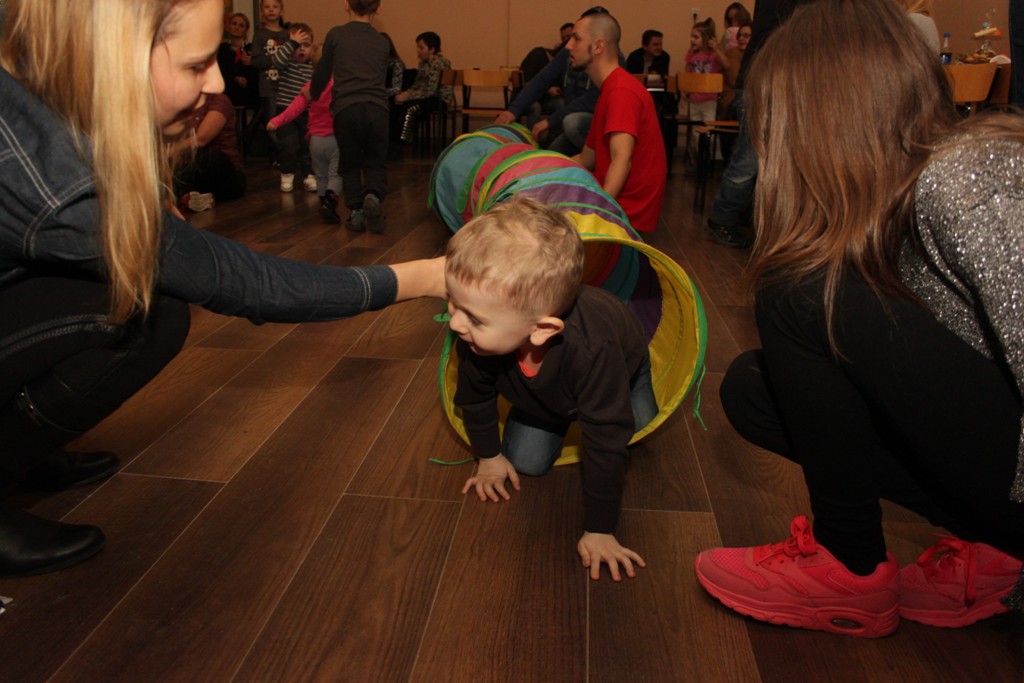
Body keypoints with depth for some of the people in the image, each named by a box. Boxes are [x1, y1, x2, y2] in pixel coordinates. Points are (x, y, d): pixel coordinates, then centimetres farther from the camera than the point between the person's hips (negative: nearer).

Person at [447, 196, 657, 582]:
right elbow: (475, 395, -15)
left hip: (622, 371, -2)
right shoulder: (474, 336, -38)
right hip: (544, 391, 3)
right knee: (526, 463, 1)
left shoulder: (592, 348, -52)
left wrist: (599, 531, -35)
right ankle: (562, 414, 28)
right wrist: (489, 456, -2)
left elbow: (606, 441, -42)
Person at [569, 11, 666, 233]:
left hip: (627, 210, -9)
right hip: (614, 198, 9)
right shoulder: (610, 88, 17)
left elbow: (622, 159, -29)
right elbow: (586, 160, 17)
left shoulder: (621, 91, -16)